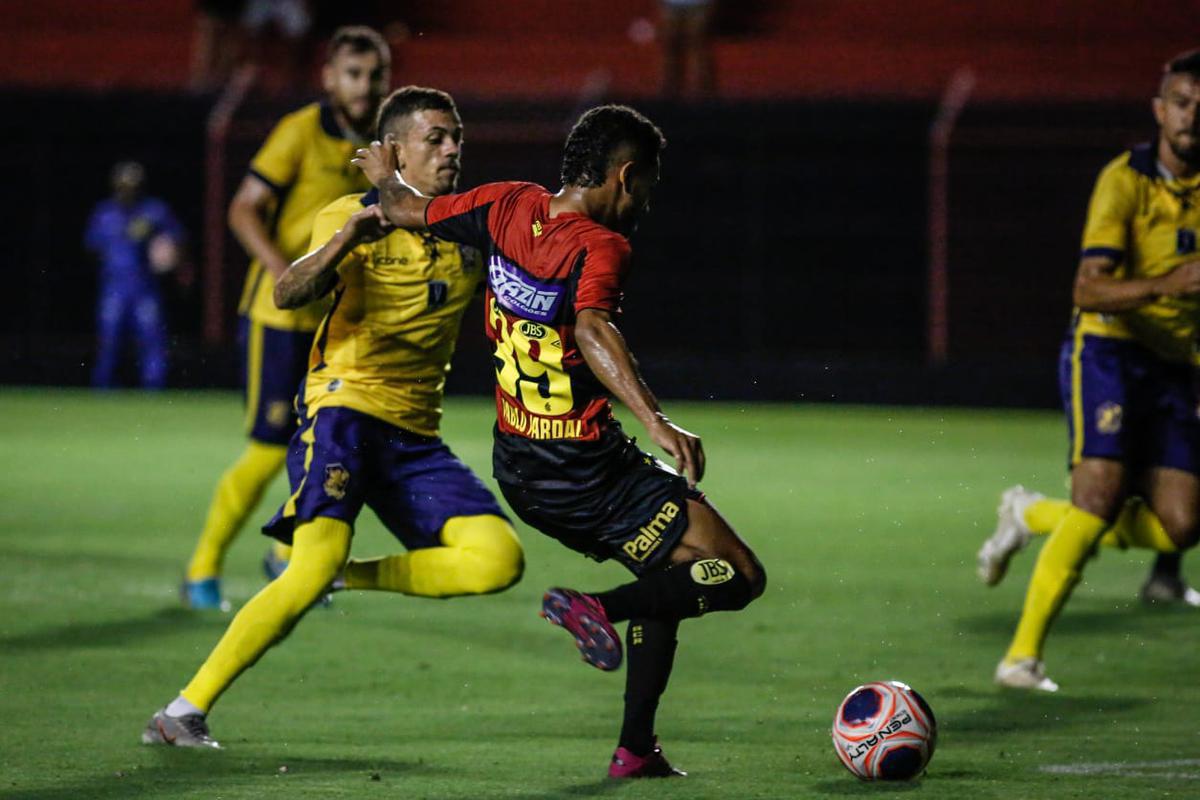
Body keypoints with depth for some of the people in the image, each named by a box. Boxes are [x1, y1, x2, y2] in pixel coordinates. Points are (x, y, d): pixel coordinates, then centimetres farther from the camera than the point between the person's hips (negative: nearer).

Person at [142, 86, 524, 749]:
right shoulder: (354, 217, -2)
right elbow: (287, 295, -16)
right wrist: (347, 239, -33)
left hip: (415, 434, 5)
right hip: (346, 406, -5)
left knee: (499, 560, -15)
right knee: (317, 561, -27)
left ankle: (353, 574, 6)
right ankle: (185, 712, -20)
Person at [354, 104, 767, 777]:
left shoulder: (508, 207, 1)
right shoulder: (601, 246, -18)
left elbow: (405, 211, 10)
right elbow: (593, 330, -36)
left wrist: (386, 174, 32)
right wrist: (657, 421, -46)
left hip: (519, 468, 8)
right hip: (587, 466, -8)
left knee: (668, 580, 25)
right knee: (739, 577, -6)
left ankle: (637, 748, 19)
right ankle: (601, 608, -21)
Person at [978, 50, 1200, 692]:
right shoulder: (1124, 182, -11)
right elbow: (1090, 288, -21)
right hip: (1108, 351, -6)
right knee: (1102, 495, -23)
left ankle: (1037, 519, 21)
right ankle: (1023, 653, -15)